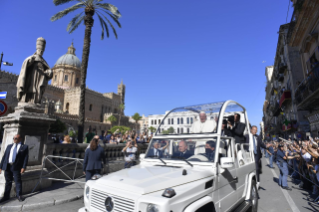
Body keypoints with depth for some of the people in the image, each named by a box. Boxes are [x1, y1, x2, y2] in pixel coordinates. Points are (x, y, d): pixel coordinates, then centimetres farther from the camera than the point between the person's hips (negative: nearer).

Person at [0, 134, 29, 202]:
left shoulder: (24, 147, 2)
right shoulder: (9, 146, 16)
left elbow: (26, 158, -4)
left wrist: (23, 167, -13)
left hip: (16, 167, -4)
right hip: (7, 166, 4)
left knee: (18, 181, -1)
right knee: (8, 182, 12)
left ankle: (19, 195, 9)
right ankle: (6, 196, 23)